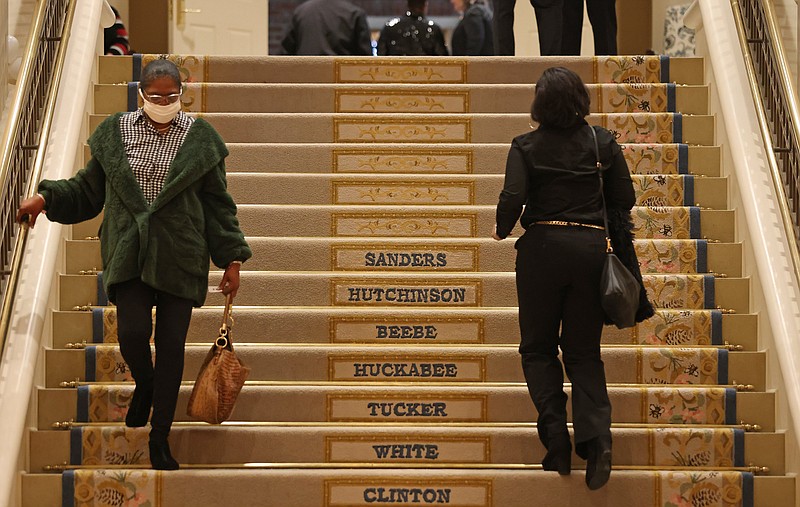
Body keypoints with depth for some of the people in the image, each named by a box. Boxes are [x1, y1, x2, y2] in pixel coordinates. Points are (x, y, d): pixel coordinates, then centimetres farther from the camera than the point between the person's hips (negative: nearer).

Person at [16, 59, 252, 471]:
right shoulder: (115, 132, 5)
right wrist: (47, 198, -3)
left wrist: (232, 259, 2)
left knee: (171, 344, 0)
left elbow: (218, 204, 5)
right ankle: (144, 386, 22)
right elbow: (88, 189, 13)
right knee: (132, 333, -15)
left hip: (180, 257, 0)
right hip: (130, 254, 1)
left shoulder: (199, 138, 2)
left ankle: (160, 439, 13)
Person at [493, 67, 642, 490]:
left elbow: (513, 199, -14)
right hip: (591, 248, 2)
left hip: (542, 246, -2)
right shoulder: (604, 143, 3)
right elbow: (625, 199, 4)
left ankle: (555, 434, -1)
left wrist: (502, 230, 6)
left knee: (538, 347, 13)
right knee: (584, 351, 10)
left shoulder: (526, 146, -3)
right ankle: (596, 436, -9)